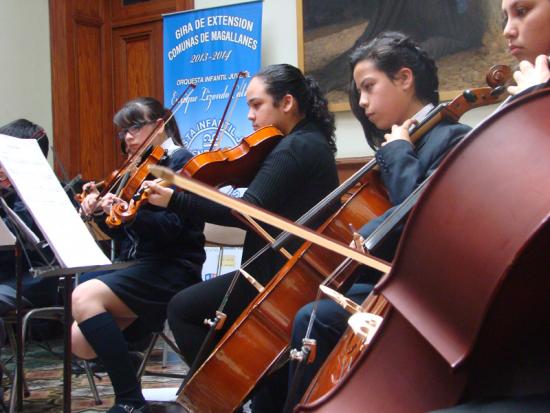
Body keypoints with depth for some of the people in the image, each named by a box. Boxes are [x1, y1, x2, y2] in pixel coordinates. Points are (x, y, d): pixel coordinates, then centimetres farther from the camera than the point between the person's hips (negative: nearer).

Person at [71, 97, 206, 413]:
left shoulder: (181, 162, -6)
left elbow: (174, 227, -20)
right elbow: (124, 234, 16)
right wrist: (101, 212, -3)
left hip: (174, 271, -8)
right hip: (143, 267, 8)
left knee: (84, 298, -29)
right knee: (80, 341, -5)